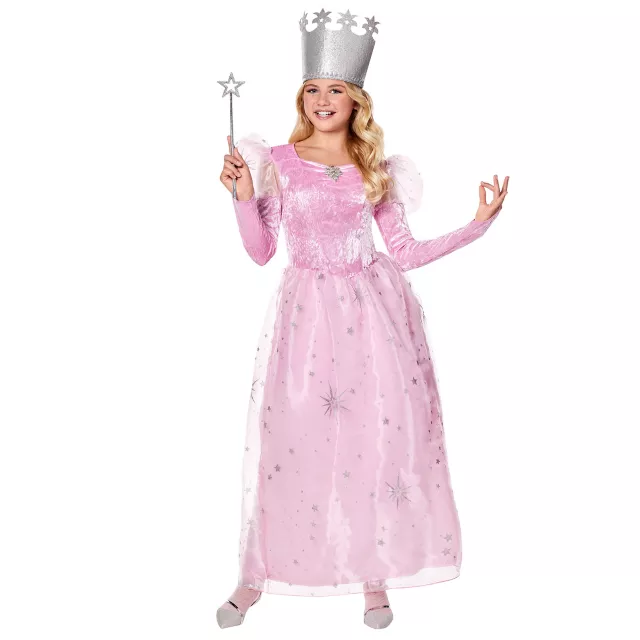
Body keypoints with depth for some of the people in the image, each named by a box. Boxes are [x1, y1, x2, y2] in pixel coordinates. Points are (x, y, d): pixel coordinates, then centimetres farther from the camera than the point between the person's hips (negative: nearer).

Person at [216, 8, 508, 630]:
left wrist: (477, 223, 2)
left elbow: (405, 252, 6)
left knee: (379, 434, 1)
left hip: (372, 310, 2)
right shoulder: (279, 161, 3)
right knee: (291, 434, 0)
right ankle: (258, 573, 15)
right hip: (307, 310, -1)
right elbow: (260, 250, 3)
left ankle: (373, 572, 17)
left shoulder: (375, 169, 6)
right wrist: (242, 196, -11)